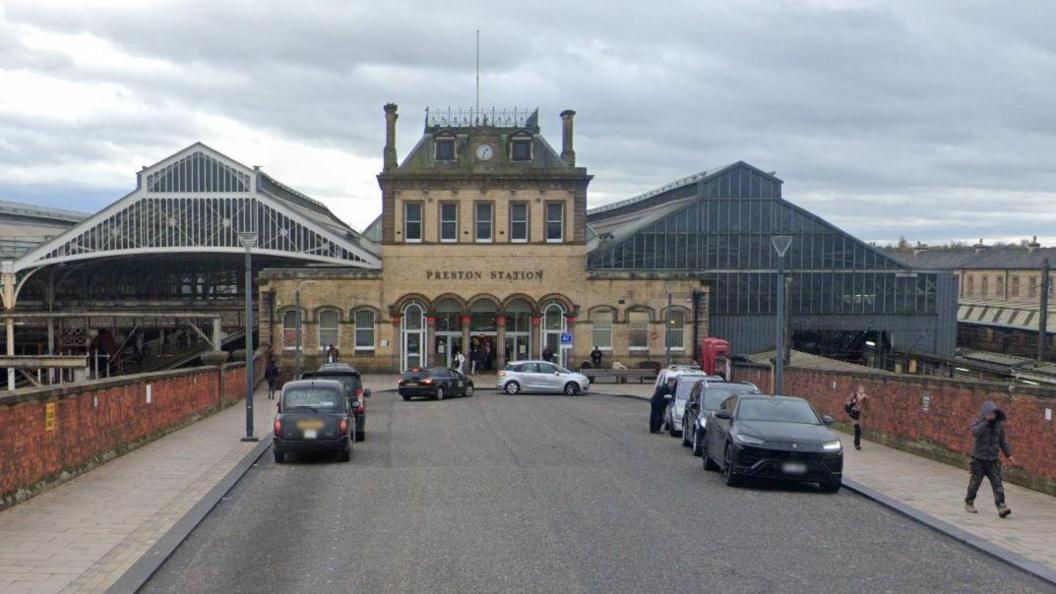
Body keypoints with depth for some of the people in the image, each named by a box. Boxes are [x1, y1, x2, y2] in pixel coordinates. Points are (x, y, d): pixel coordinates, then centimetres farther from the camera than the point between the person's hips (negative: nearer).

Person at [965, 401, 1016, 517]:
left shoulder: (999, 424, 5)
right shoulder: (979, 423, -8)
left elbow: (1003, 441, 14)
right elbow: (975, 432, -31)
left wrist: (1009, 455, 10)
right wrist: (986, 420, -28)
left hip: (993, 459, 3)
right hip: (979, 459, -3)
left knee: (997, 483, -7)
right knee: (975, 481, 8)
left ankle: (1001, 506, -13)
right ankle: (969, 503, 27)